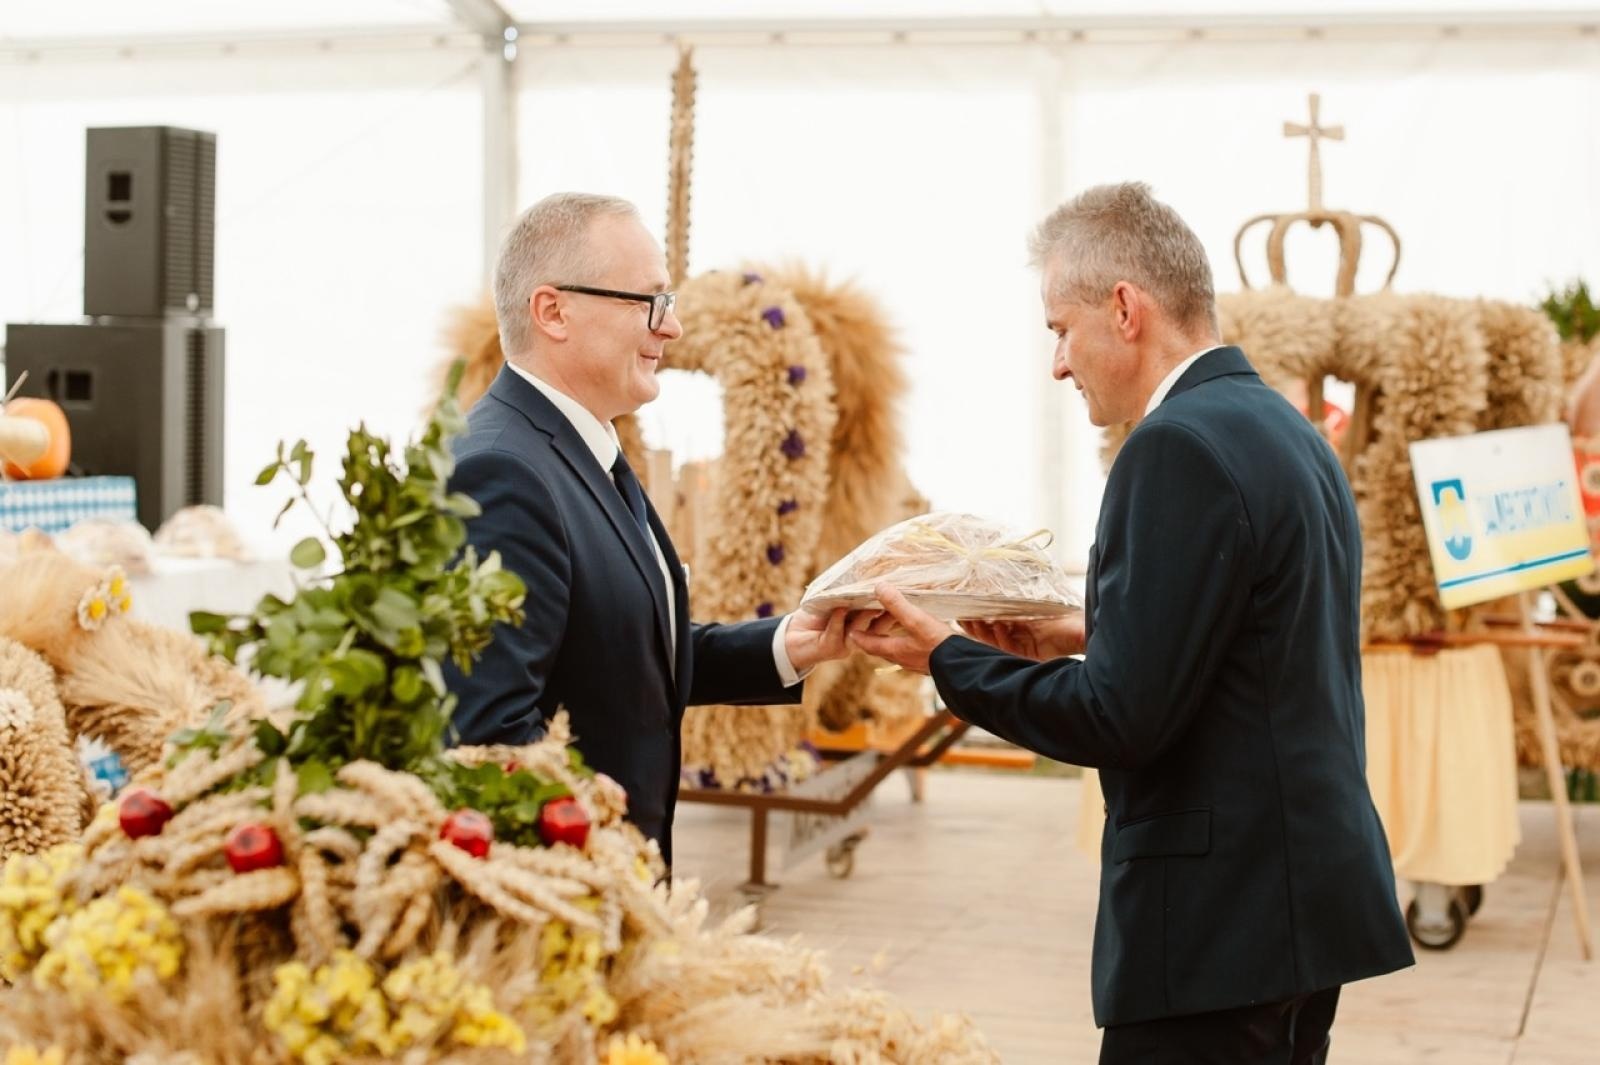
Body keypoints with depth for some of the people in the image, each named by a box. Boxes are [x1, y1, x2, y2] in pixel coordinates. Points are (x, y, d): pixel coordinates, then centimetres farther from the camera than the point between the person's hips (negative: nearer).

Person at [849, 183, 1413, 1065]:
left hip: (1224, 922, -10)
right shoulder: (1284, 430, 13)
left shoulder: (1182, 446, -17)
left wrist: (945, 657, -8)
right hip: (1306, 897, 10)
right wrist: (1088, 639, 15)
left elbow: (1123, 719, -19)